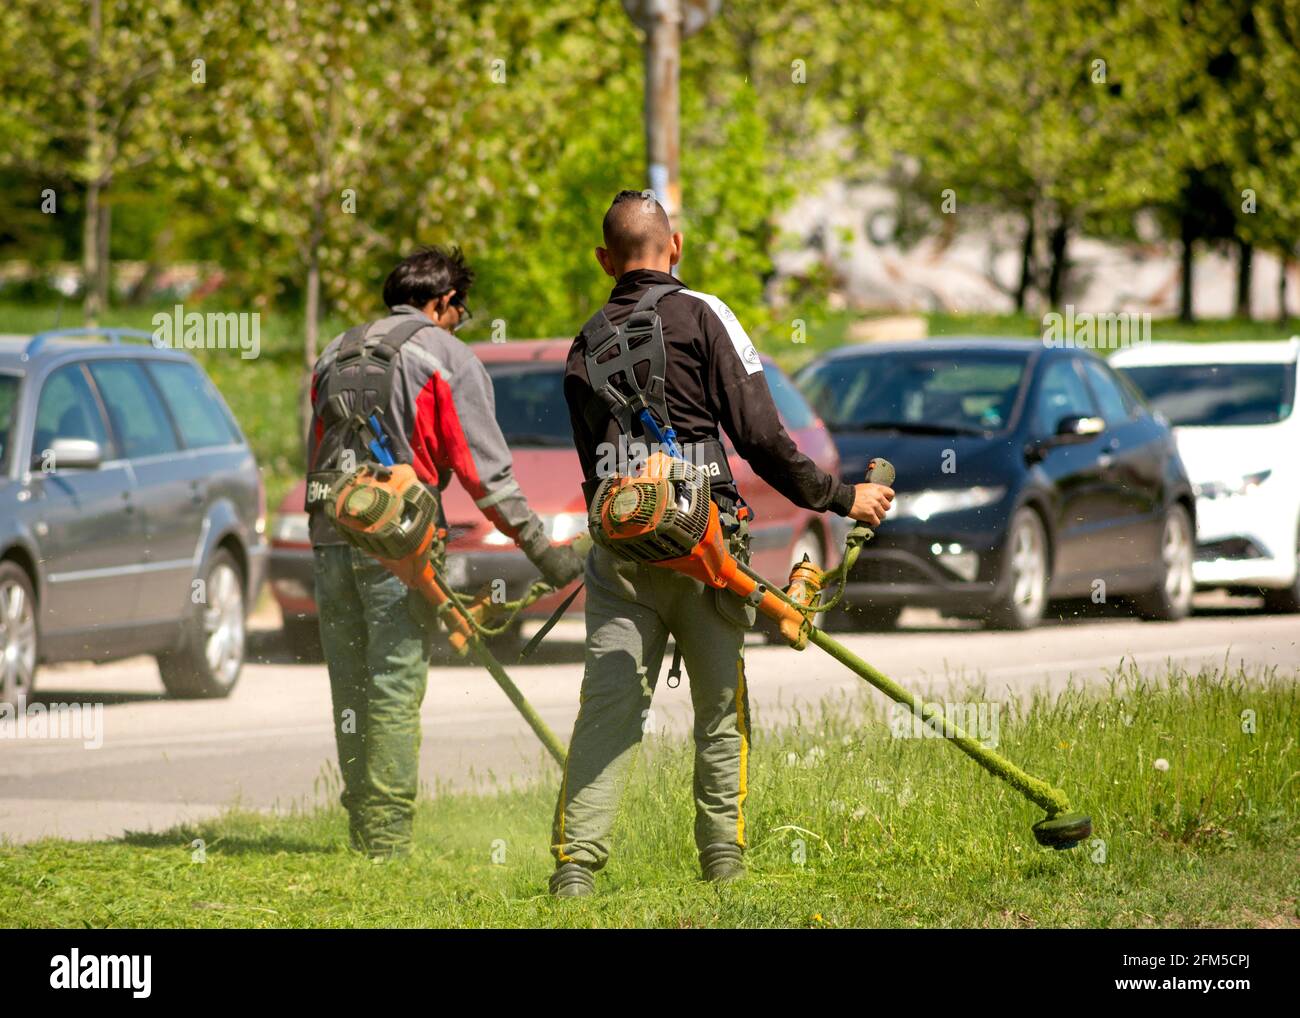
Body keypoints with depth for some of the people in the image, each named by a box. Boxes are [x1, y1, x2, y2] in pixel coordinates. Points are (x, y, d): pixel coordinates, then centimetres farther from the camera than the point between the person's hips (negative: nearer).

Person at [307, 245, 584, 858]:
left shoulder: (335, 355, 20)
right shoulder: (447, 357, 2)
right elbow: (484, 468, -4)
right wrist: (540, 548, -1)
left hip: (330, 532, 6)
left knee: (351, 689, 10)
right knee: (395, 690, -5)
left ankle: (364, 838, 12)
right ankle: (389, 844, -8)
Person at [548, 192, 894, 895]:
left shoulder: (585, 346, 15)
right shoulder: (701, 317, -1)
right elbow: (761, 439, -6)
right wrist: (842, 498, 4)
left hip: (619, 548, 3)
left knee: (606, 708, 0)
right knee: (720, 711, 8)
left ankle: (575, 861, -10)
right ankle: (723, 861, 8)